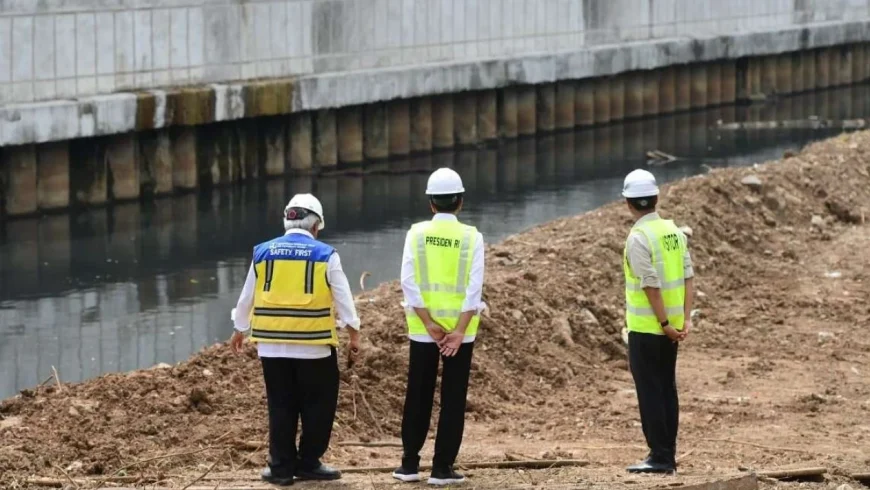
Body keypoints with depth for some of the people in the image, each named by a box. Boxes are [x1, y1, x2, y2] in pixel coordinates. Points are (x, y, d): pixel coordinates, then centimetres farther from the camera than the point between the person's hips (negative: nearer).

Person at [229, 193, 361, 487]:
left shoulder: (263, 253, 6)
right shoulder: (325, 255, -1)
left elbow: (247, 297, 15)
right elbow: (343, 298, 1)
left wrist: (240, 330, 29)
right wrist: (354, 334, 10)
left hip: (272, 344, 3)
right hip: (313, 345, -3)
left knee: (281, 406, 9)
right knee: (317, 405, 9)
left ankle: (281, 467, 10)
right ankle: (308, 463, 9)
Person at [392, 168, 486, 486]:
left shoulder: (417, 233, -2)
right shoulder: (471, 236, -4)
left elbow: (409, 282, -10)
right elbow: (474, 286, -12)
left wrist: (429, 324, -10)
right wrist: (460, 330, -14)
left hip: (422, 326, 1)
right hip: (461, 327, -1)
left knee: (418, 396, 11)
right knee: (453, 399, 5)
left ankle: (410, 464, 13)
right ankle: (443, 467, 3)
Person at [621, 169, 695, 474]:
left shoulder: (639, 237, -16)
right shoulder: (673, 231, 6)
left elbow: (651, 285, -19)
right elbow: (688, 277, 4)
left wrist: (664, 323, -15)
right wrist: (686, 319, 3)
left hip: (646, 327, -7)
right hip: (671, 326, 7)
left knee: (650, 392, -2)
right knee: (667, 390, 13)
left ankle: (660, 457, -2)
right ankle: (668, 456, 17)